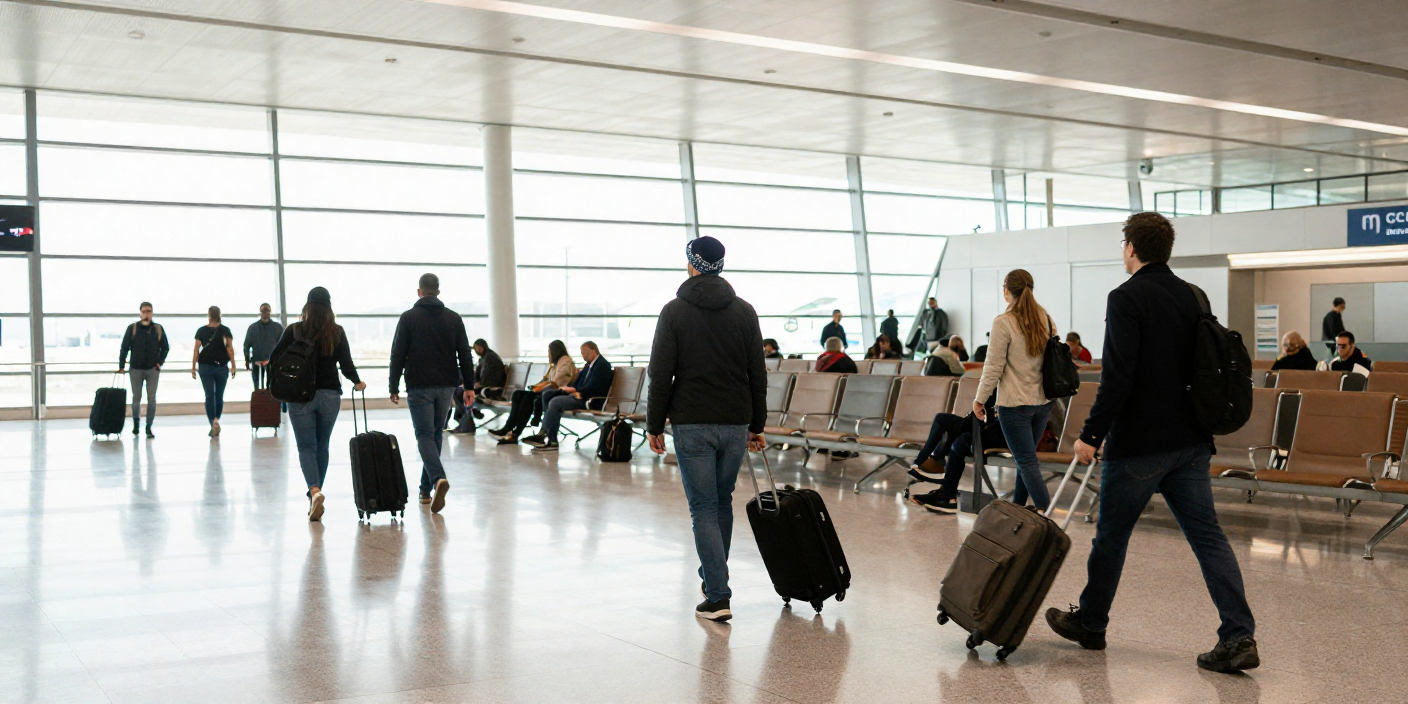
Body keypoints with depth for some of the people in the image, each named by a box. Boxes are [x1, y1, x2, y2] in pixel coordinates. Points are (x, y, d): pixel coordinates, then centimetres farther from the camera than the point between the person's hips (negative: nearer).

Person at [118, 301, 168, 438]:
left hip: (153, 369, 1)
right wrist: (121, 366, -5)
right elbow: (124, 348, 0)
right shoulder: (132, 328, -1)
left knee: (151, 398, -2)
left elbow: (165, 347, 12)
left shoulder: (158, 329, 4)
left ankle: (149, 427, 3)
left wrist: (160, 362, 1)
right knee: (136, 397, 7)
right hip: (136, 369, -1)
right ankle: (136, 423, 27)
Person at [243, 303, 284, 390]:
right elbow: (247, 345, 7)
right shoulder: (253, 327, 7)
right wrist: (247, 361, 1)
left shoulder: (278, 327, 3)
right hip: (257, 363, 1)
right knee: (258, 388, 5)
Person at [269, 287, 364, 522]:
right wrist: (357, 383, 16)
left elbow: (274, 358, -3)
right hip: (330, 395, 1)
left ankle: (314, 490, -21)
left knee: (306, 447, 1)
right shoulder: (337, 332, -2)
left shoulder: (294, 330, -3)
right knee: (322, 446, 15)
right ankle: (315, 493, 22)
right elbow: (346, 364, -2)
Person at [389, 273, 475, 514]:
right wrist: (469, 386, 4)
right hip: (446, 386, 3)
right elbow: (465, 355, 3)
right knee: (436, 435, 14)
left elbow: (398, 356, -3)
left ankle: (438, 479, -28)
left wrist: (394, 387, 3)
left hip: (419, 387, -3)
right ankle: (426, 490, 19)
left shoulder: (408, 318, -2)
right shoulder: (454, 318, 6)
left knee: (425, 435, -3)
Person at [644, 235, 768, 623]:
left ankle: (718, 597, -7)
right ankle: (713, 576, 33)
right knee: (723, 502, 20)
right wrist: (757, 425, 14)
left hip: (692, 426, -3)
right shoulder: (744, 311, 6)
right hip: (735, 424, 4)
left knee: (704, 508, -1)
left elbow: (661, 375, -7)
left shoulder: (675, 311, -4)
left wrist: (654, 425, 2)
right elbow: (758, 374, 7)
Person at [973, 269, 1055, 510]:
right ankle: (1018, 505, 27)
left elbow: (993, 367, -12)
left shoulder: (1003, 323, -14)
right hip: (1043, 401, 6)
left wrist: (980, 399, -2)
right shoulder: (1046, 319, 5)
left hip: (1015, 404, -6)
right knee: (1024, 457, 18)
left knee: (1027, 461, -1)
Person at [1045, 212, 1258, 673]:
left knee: (1111, 535, 10)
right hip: (1191, 441, 7)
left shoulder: (1126, 298, -13)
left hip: (1138, 444, -6)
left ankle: (1089, 622, 26)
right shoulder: (1193, 297, 10)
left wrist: (1091, 434, -16)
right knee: (1207, 536, 5)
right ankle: (1239, 637, -1)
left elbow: (1118, 376, -21)